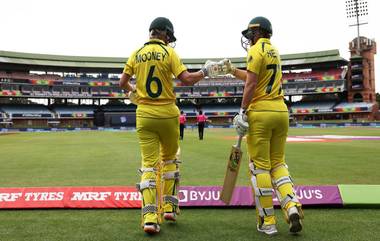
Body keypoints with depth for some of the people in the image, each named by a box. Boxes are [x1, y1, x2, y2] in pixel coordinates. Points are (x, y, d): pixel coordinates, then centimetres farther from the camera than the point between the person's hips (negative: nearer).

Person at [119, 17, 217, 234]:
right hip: (167, 114, -2)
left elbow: (123, 83, 8)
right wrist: (205, 71, 5)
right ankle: (169, 207, 20)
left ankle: (150, 217, -8)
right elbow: (187, 80, -12)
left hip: (144, 114, 2)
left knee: (149, 163, 2)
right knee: (169, 158, 19)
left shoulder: (136, 54, 6)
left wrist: (132, 91, 29)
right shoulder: (169, 52, -4)